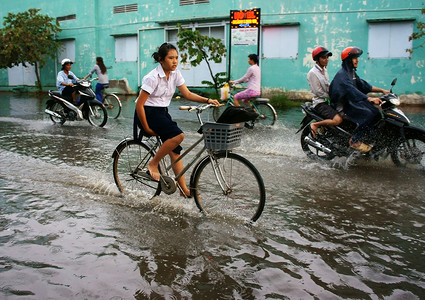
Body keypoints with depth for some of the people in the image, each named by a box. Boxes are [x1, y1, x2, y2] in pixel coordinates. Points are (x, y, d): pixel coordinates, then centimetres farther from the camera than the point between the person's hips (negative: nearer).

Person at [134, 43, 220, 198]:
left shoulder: (175, 74, 2)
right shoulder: (153, 77, -20)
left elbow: (187, 94, 4)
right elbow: (139, 104, -19)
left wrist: (207, 100, -10)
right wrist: (147, 128, -16)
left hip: (162, 112, 7)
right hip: (148, 113, -7)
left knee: (175, 149, -1)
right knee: (178, 135, -26)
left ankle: (184, 189, 3)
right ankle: (153, 164, -9)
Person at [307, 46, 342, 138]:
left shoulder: (325, 70, 16)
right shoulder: (312, 73, -12)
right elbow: (318, 92, -16)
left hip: (328, 101, 9)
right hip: (320, 103, -9)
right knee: (338, 120, -27)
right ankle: (315, 125, -12)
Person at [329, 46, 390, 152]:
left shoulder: (352, 72, 16)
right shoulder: (342, 74, -17)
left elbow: (362, 84, 17)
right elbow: (352, 90, -30)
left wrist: (381, 90, 9)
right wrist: (370, 99, -39)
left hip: (352, 101, 10)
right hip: (343, 105, -10)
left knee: (376, 113, -3)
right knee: (367, 114, -25)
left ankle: (367, 138, 5)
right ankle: (355, 140, -17)